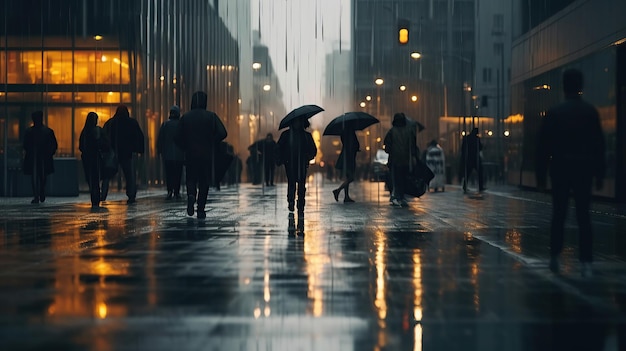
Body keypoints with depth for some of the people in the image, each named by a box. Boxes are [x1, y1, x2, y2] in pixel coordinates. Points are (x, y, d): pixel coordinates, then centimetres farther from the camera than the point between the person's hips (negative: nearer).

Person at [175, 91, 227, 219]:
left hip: (190, 155, 1)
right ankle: (201, 210, 6)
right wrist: (213, 145, 4)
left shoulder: (185, 117, -1)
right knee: (204, 181, 9)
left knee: (191, 179, 13)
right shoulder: (211, 116, -3)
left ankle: (191, 194, -19)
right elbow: (222, 133, -11)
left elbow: (178, 138, -2)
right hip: (207, 155, 0)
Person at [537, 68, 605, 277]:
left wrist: (541, 174, 4)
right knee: (583, 216, 1)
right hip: (584, 168, 0)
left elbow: (544, 145, -2)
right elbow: (599, 144, 0)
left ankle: (555, 258, 13)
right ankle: (586, 264, -4)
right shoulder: (590, 111, 0)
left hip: (560, 168, 0)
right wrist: (599, 174, 6)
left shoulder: (554, 113, -2)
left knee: (559, 214, 10)